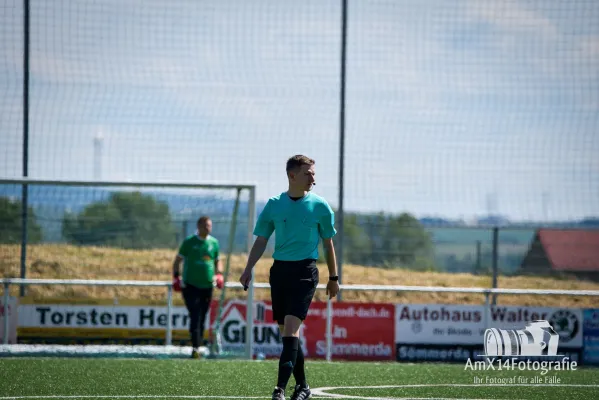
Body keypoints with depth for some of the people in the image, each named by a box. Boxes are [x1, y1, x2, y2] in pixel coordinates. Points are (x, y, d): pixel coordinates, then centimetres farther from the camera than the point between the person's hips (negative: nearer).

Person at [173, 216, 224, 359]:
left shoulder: (214, 243, 9)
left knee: (202, 318, 8)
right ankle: (195, 348, -20)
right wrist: (176, 277, -5)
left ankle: (198, 346, 18)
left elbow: (217, 261, 22)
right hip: (190, 286, -4)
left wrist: (219, 274, 4)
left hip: (207, 286, 4)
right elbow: (177, 260, 6)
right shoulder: (189, 242, 0)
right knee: (195, 316, -15)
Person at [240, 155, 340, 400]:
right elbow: (261, 241, 9)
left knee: (291, 327, -17)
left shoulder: (319, 206, 2)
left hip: (305, 271, -3)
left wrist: (333, 278, 11)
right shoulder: (274, 205, 6)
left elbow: (328, 244, 9)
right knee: (287, 331, 7)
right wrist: (248, 269, -4)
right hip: (279, 270, 3)